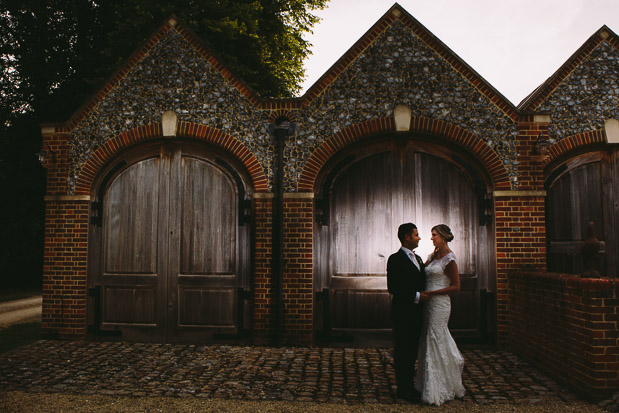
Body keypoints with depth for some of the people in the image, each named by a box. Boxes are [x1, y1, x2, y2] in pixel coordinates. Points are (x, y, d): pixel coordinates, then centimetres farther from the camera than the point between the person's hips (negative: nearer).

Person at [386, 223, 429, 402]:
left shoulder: (417, 258, 16)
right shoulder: (395, 259, -11)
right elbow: (393, 288, -18)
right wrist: (417, 296, -18)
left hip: (416, 311, 8)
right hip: (403, 311, -8)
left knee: (412, 350, 14)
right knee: (402, 350, 1)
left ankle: (409, 385, 25)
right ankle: (403, 389, 10)